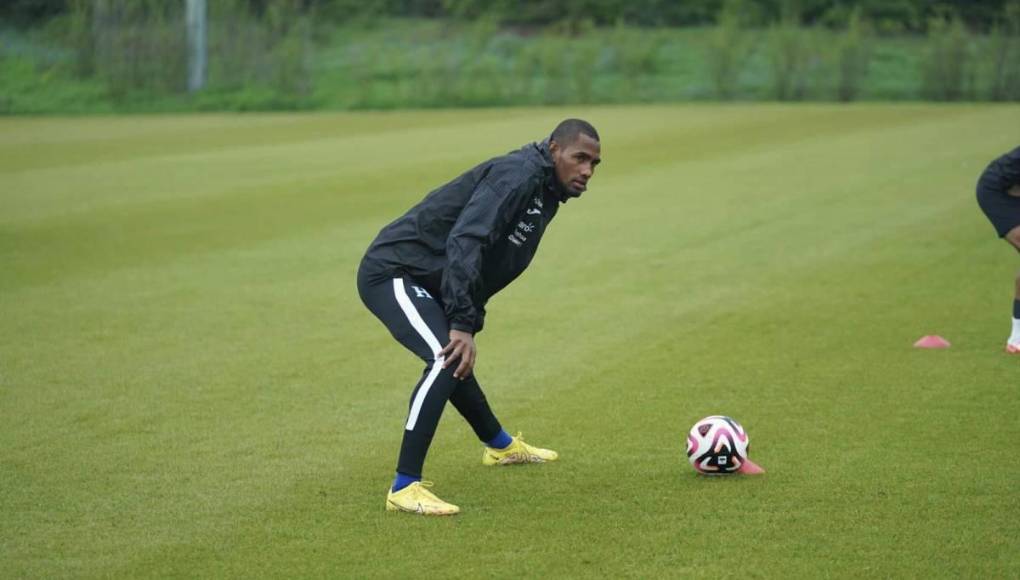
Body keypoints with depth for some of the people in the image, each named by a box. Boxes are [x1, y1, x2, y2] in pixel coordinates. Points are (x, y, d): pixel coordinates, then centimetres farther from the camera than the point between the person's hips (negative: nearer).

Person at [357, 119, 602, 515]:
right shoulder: (518, 176, -20)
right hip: (393, 272, -11)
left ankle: (500, 446, 54)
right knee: (447, 359, -26)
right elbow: (465, 243, -32)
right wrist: (463, 324, -36)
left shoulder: (545, 194, 12)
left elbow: (488, 267, 22)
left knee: (457, 360, 29)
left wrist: (467, 323, 16)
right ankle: (404, 489, -25)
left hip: (423, 281, 11)